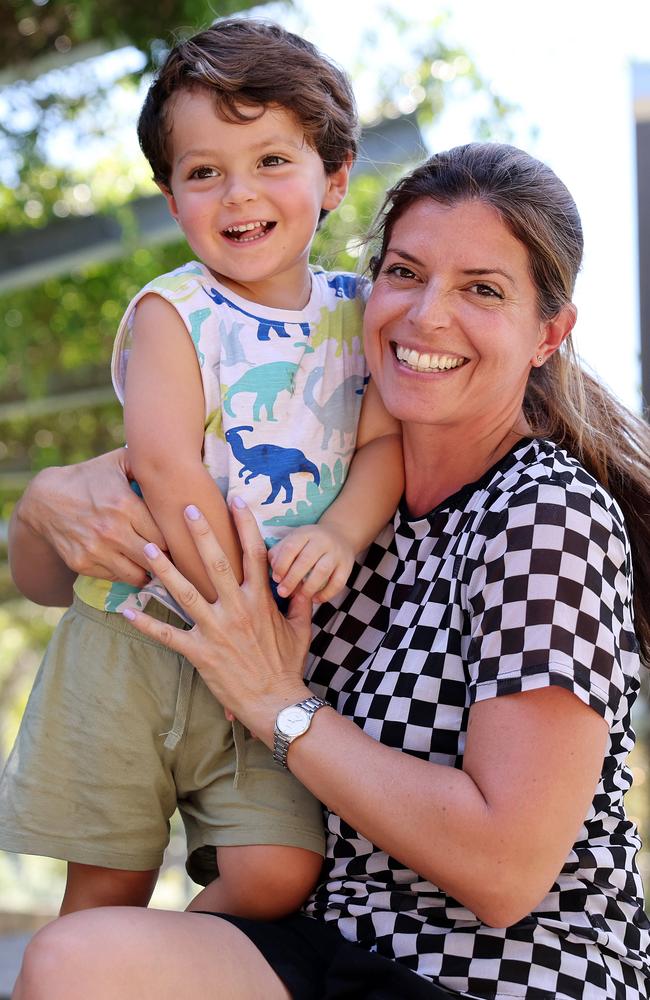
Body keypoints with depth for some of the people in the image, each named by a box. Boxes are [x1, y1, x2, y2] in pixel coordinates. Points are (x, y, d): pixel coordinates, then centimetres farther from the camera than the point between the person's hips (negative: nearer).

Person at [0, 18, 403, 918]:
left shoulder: (357, 313, 7)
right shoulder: (171, 311, -5)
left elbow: (385, 442, 2)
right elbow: (165, 465, -15)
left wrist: (341, 537, -18)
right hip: (138, 633, -2)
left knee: (280, 873, -11)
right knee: (105, 891, 4)